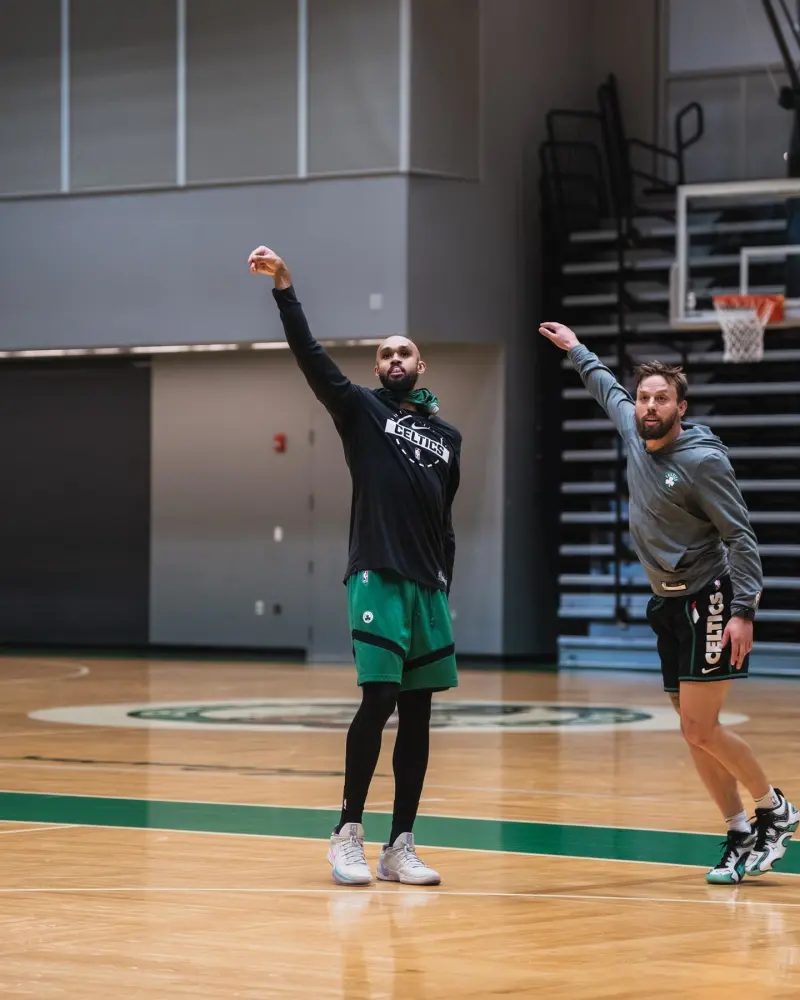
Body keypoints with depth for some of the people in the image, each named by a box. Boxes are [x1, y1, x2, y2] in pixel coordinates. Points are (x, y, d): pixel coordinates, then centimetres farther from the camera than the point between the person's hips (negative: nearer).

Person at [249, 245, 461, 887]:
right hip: (377, 578, -5)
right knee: (379, 700, -14)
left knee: (418, 712, 4)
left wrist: (444, 587, 16)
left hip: (429, 586, 5)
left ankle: (401, 846, 8)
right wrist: (284, 288, -17)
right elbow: (310, 356, -7)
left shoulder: (447, 437, 18)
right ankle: (348, 832, -2)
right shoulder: (362, 411, 6)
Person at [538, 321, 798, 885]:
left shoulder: (703, 460, -16)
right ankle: (742, 837, 12)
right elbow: (608, 389, 27)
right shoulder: (634, 430, 4)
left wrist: (744, 611, -23)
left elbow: (741, 536, -16)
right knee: (696, 732, 6)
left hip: (708, 599, -8)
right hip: (668, 603, 8)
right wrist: (575, 349, 39)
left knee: (700, 729, -12)